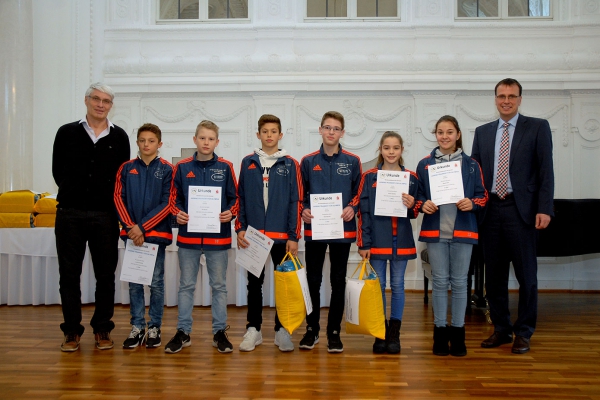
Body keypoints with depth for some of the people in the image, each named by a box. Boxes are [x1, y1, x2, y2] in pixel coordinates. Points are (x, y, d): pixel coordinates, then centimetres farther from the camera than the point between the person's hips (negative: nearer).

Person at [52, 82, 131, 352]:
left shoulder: (119, 137, 6)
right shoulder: (67, 133, 5)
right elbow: (58, 171, 7)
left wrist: (109, 201, 1)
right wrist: (74, 194, 3)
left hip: (105, 216, 0)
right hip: (70, 213, 0)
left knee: (105, 275, 5)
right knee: (69, 274, 5)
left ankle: (102, 329, 17)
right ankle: (72, 330, 16)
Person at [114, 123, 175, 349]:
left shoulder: (166, 169, -1)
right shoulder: (126, 168, 6)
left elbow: (167, 203, -6)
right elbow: (118, 198, 1)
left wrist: (143, 227, -12)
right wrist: (130, 227, -11)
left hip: (157, 233, -2)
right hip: (132, 234, 2)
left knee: (156, 282, 5)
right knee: (134, 282, 8)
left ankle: (154, 328, 16)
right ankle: (137, 327, 18)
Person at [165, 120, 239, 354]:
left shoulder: (225, 168, 2)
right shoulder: (182, 168, 4)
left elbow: (235, 198, 5)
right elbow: (175, 198, 9)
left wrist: (230, 213, -13)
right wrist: (178, 213, -9)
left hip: (218, 236, -1)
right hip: (188, 236, 1)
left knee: (219, 285, 8)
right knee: (186, 285, 8)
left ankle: (220, 332, 18)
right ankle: (183, 332, 18)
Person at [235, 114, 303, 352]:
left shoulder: (290, 164, 2)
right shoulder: (248, 163, 7)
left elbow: (296, 201, -1)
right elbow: (240, 198, 8)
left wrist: (294, 236, -6)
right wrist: (240, 228, -1)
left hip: (281, 235, -1)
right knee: (254, 283, 9)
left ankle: (282, 330, 17)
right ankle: (253, 329, 18)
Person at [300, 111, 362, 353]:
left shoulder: (352, 162, 4)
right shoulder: (308, 162, 5)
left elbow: (359, 192, 7)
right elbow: (300, 194, 9)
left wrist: (352, 208, -12)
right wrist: (303, 210, -9)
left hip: (342, 229, 0)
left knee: (338, 282, 6)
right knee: (313, 281, 6)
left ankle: (334, 331, 16)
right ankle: (312, 329, 18)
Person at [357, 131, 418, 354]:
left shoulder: (411, 178, 5)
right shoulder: (369, 177, 1)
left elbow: (416, 212, 11)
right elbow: (364, 212, -2)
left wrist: (412, 206, -13)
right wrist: (364, 244, -7)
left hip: (401, 241, 1)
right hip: (377, 241, -1)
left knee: (397, 286, 7)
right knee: (378, 286, 3)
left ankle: (394, 334, 15)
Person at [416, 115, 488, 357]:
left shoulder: (471, 165, 5)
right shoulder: (424, 165, 6)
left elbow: (483, 196, 5)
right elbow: (418, 195, 8)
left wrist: (472, 203, -15)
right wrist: (423, 204, -13)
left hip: (463, 231, 0)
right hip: (435, 231, 0)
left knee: (459, 282, 5)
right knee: (439, 281, 5)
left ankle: (458, 332, 14)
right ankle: (440, 331, 13)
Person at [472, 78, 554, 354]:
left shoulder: (538, 127, 3)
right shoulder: (483, 132, 14)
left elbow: (546, 171, -4)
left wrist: (544, 208, -13)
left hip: (521, 210, -4)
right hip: (490, 210, 4)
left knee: (526, 275, 1)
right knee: (494, 276, 10)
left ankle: (523, 333, 13)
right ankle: (501, 329, 22)